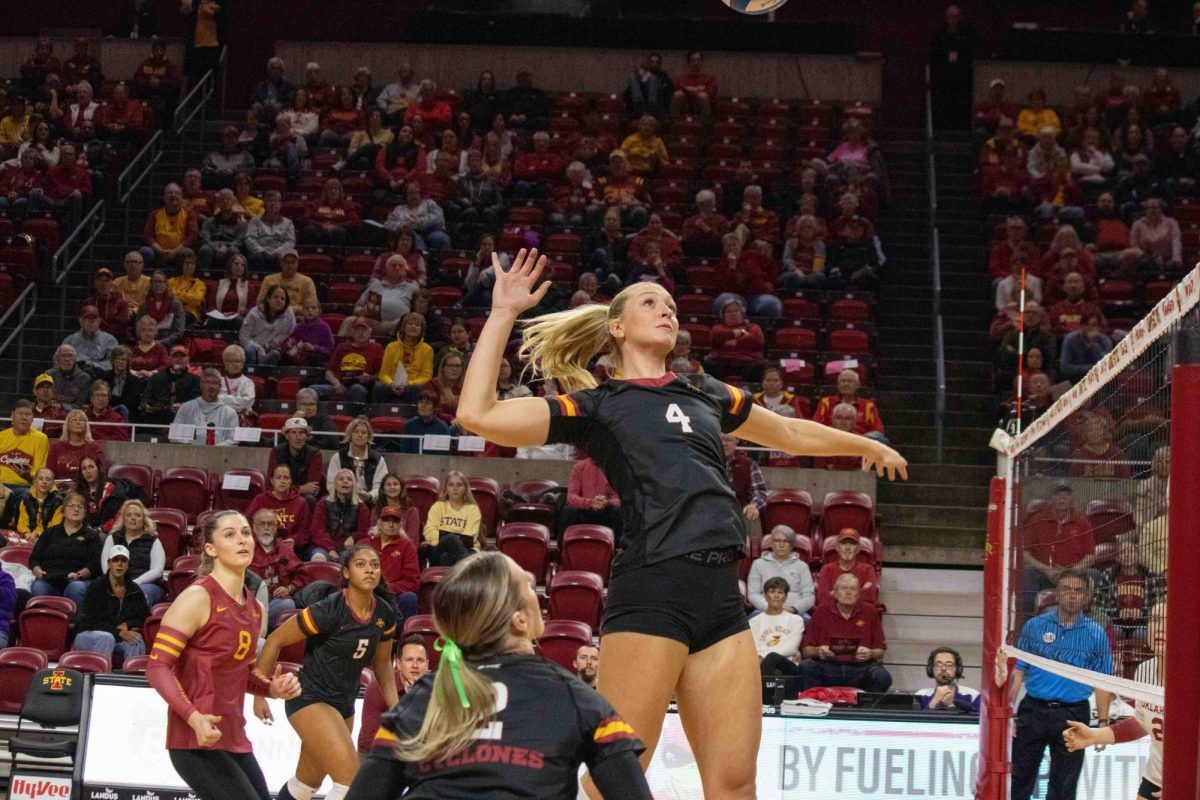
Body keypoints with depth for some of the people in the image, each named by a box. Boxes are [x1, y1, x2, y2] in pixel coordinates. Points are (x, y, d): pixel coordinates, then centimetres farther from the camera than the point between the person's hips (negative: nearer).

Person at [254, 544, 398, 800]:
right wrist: (260, 695, -10)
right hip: (310, 699, -8)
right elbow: (275, 640, -13)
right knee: (351, 779, -21)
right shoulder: (329, 611, -22)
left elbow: (382, 664, 15)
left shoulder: (385, 615, -3)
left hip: (344, 703, 8)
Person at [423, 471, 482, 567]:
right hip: (439, 551, 0)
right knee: (450, 539, -37)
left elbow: (469, 540, -3)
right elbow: (429, 533, -1)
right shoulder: (438, 507, 17)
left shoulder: (473, 509, 12)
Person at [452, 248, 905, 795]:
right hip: (651, 590, -6)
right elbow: (478, 415, -3)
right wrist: (503, 313, -1)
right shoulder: (595, 406, 9)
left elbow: (793, 434, 42)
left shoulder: (704, 396, 24)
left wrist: (870, 446, 54)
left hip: (721, 595, 6)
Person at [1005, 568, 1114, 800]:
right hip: (1033, 710, 0)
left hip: (1073, 715, 0)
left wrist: (1103, 723, -4)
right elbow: (1018, 670, 5)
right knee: (1019, 777, 2)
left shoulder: (1095, 635, 3)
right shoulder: (1035, 626, 4)